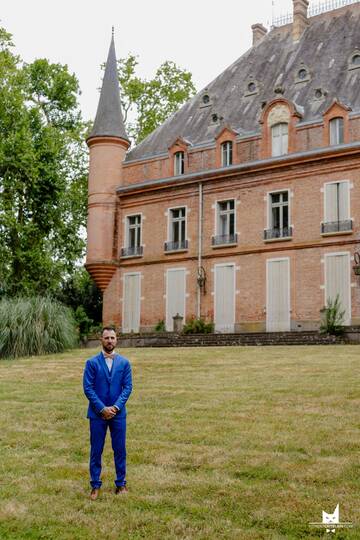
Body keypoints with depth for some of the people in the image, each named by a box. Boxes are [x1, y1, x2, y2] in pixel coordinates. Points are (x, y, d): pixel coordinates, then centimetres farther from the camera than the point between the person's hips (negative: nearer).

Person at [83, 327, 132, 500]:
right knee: (96, 451, 5)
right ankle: (95, 485, 16)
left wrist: (116, 407, -13)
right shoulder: (92, 362, -2)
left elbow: (127, 387, -1)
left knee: (120, 450, 7)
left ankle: (121, 483, 20)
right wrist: (102, 408, -14)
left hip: (118, 413, 1)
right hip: (97, 414, -1)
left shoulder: (124, 363, 3)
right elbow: (88, 388, -7)